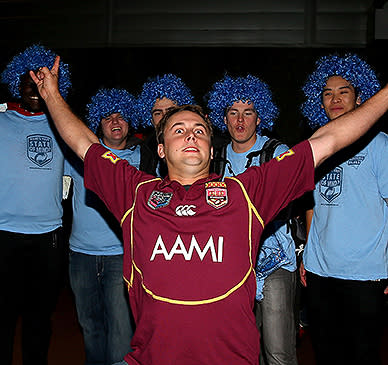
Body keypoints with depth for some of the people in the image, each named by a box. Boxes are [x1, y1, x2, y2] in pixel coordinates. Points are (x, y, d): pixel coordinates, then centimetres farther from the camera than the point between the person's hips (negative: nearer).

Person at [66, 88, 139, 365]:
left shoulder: (141, 158, 5)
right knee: (90, 326, 16)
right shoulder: (81, 154, 6)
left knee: (121, 333, -6)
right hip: (82, 254, 2)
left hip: (122, 256, -2)